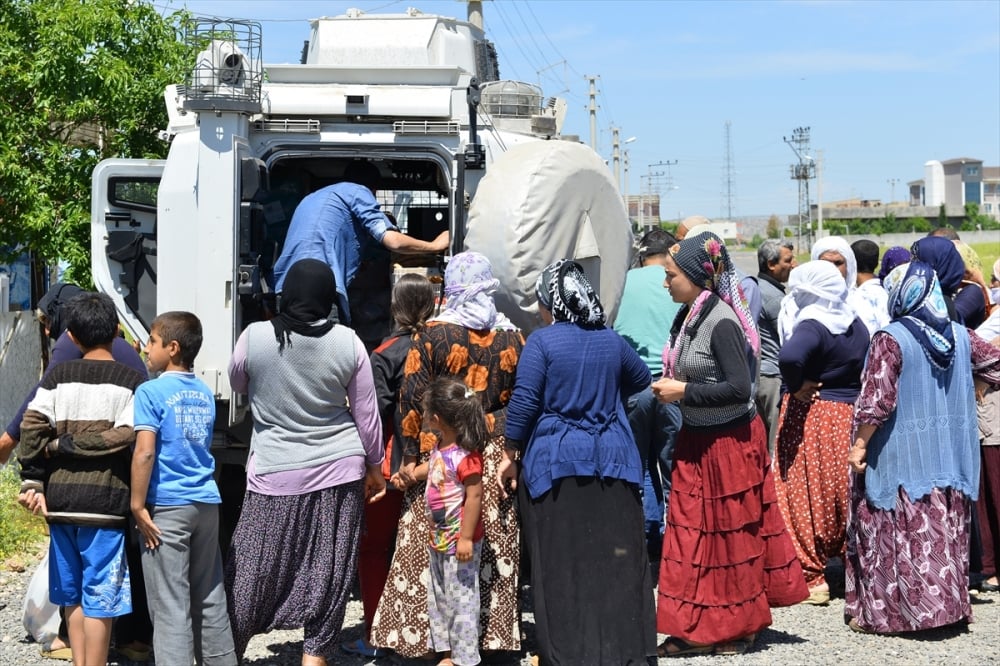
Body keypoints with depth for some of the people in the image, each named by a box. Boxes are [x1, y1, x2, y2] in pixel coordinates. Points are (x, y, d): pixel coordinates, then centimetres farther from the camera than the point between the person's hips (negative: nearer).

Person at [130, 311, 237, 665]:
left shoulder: (151, 392, -9)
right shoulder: (205, 393, 12)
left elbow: (145, 453, -17)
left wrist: (138, 506, -13)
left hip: (168, 506, -6)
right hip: (207, 502, 6)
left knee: (170, 606, -2)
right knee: (210, 599, 15)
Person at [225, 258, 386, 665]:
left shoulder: (255, 337, -9)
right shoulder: (348, 342, -5)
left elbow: (237, 384, 11)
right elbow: (366, 413, 3)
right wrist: (374, 466, 15)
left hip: (275, 473, -1)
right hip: (338, 468, 1)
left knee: (253, 569, 7)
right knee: (329, 569, 9)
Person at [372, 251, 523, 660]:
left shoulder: (433, 334, -3)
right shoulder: (511, 338, 5)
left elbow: (412, 399, -7)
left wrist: (410, 458, -3)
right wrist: (510, 452, 7)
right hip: (494, 457, 3)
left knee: (432, 554, 2)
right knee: (492, 553, 7)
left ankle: (421, 635, 6)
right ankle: (491, 635, 12)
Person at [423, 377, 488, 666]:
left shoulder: (465, 455, -24)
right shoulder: (439, 447, 4)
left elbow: (475, 496, -24)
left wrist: (466, 538, -23)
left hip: (459, 539, -10)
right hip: (439, 537, 10)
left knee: (460, 598, 1)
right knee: (438, 596, 18)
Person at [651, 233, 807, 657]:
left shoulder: (721, 322, -21)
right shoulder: (689, 315, 5)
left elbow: (738, 388, -25)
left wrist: (683, 392, -20)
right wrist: (668, 387, 2)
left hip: (728, 442, -8)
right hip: (697, 439, 9)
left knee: (730, 534, 4)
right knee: (693, 530, 10)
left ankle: (738, 627, 19)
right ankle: (699, 627, 19)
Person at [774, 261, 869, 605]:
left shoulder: (812, 326, -17)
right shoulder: (856, 325, 7)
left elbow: (789, 357, -35)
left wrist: (796, 387, -19)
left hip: (810, 415, -7)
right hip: (851, 417, 7)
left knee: (806, 496, 2)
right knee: (847, 495, 15)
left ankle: (811, 578, 4)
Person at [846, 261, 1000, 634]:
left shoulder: (890, 339, -15)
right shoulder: (960, 336, 3)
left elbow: (876, 400, -19)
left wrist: (859, 446, -12)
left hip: (901, 458, -5)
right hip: (949, 459, 6)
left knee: (900, 533, 1)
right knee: (944, 531, 13)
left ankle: (883, 613, 5)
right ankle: (948, 603, 20)